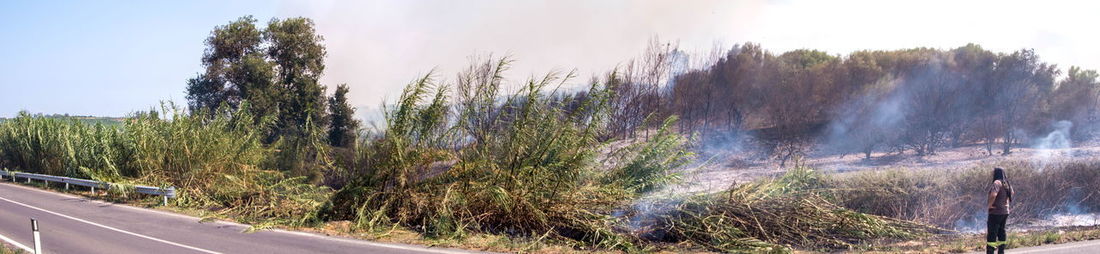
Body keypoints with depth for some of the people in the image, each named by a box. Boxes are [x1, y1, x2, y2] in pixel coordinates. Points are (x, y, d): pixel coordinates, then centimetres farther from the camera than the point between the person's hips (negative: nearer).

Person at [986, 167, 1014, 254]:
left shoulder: (997, 183, -19)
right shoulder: (1006, 184, 9)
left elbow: (993, 195, -34)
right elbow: (1012, 192, 29)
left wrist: (990, 204, -20)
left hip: (996, 212, -9)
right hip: (1005, 211, 9)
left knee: (991, 234, -6)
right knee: (1001, 232, 15)